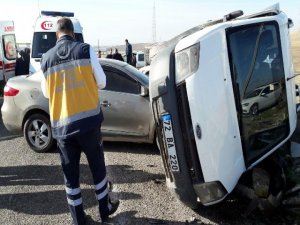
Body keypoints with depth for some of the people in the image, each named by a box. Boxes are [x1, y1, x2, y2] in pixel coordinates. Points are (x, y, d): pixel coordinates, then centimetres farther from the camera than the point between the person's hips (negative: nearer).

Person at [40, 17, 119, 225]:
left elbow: (46, 93, 14)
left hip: (61, 126, 2)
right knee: (97, 166, 16)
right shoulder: (86, 50, -4)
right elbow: (101, 82, 2)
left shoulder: (46, 58, 4)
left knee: (70, 173, 14)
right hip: (88, 120, -1)